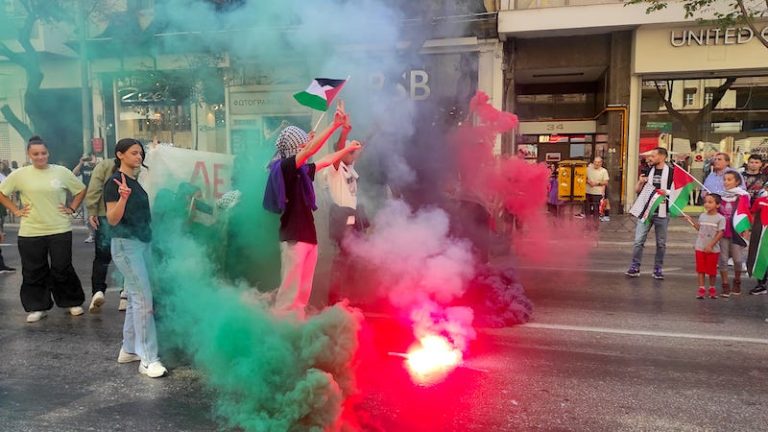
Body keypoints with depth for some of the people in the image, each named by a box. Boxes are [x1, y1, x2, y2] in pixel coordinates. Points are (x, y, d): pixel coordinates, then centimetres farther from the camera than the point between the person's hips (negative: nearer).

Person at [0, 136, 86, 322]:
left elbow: (81, 190, 11)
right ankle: (37, 307, 20)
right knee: (34, 272, 8)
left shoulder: (61, 172, 1)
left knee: (62, 270, 5)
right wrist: (15, 211, 3)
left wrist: (72, 209, 3)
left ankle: (72, 302, 21)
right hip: (30, 232, 1)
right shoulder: (19, 175, 1)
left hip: (60, 230, -1)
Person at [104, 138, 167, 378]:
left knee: (136, 298, 13)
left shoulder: (135, 181, 14)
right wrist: (123, 197, -32)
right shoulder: (115, 182, -11)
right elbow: (113, 220, -17)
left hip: (142, 243, 9)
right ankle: (148, 360, -6)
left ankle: (129, 349, 23)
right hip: (126, 245, -9)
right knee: (143, 300, -10)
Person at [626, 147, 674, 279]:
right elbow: (637, 190, 12)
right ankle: (635, 267, 4)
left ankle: (658, 269, 18)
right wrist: (640, 182, -8)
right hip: (645, 210, 2)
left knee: (661, 243, 8)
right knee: (639, 241, -2)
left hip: (662, 213, -2)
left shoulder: (671, 172, -1)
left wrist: (666, 192, -18)